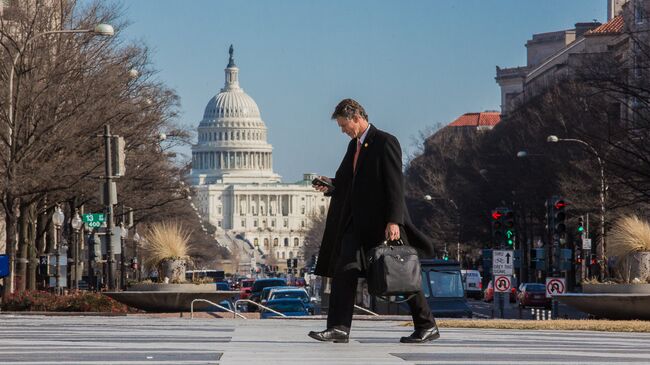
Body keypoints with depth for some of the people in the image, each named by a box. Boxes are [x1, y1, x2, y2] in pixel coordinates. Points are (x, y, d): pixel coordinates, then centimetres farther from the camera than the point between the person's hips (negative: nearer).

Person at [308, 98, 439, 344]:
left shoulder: (386, 142, -11)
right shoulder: (354, 145, 15)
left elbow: (395, 185, -16)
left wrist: (394, 221, -23)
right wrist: (330, 186, 1)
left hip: (382, 221, -8)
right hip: (357, 221, 8)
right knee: (344, 270, -5)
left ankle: (427, 327, 10)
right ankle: (339, 328, -7)